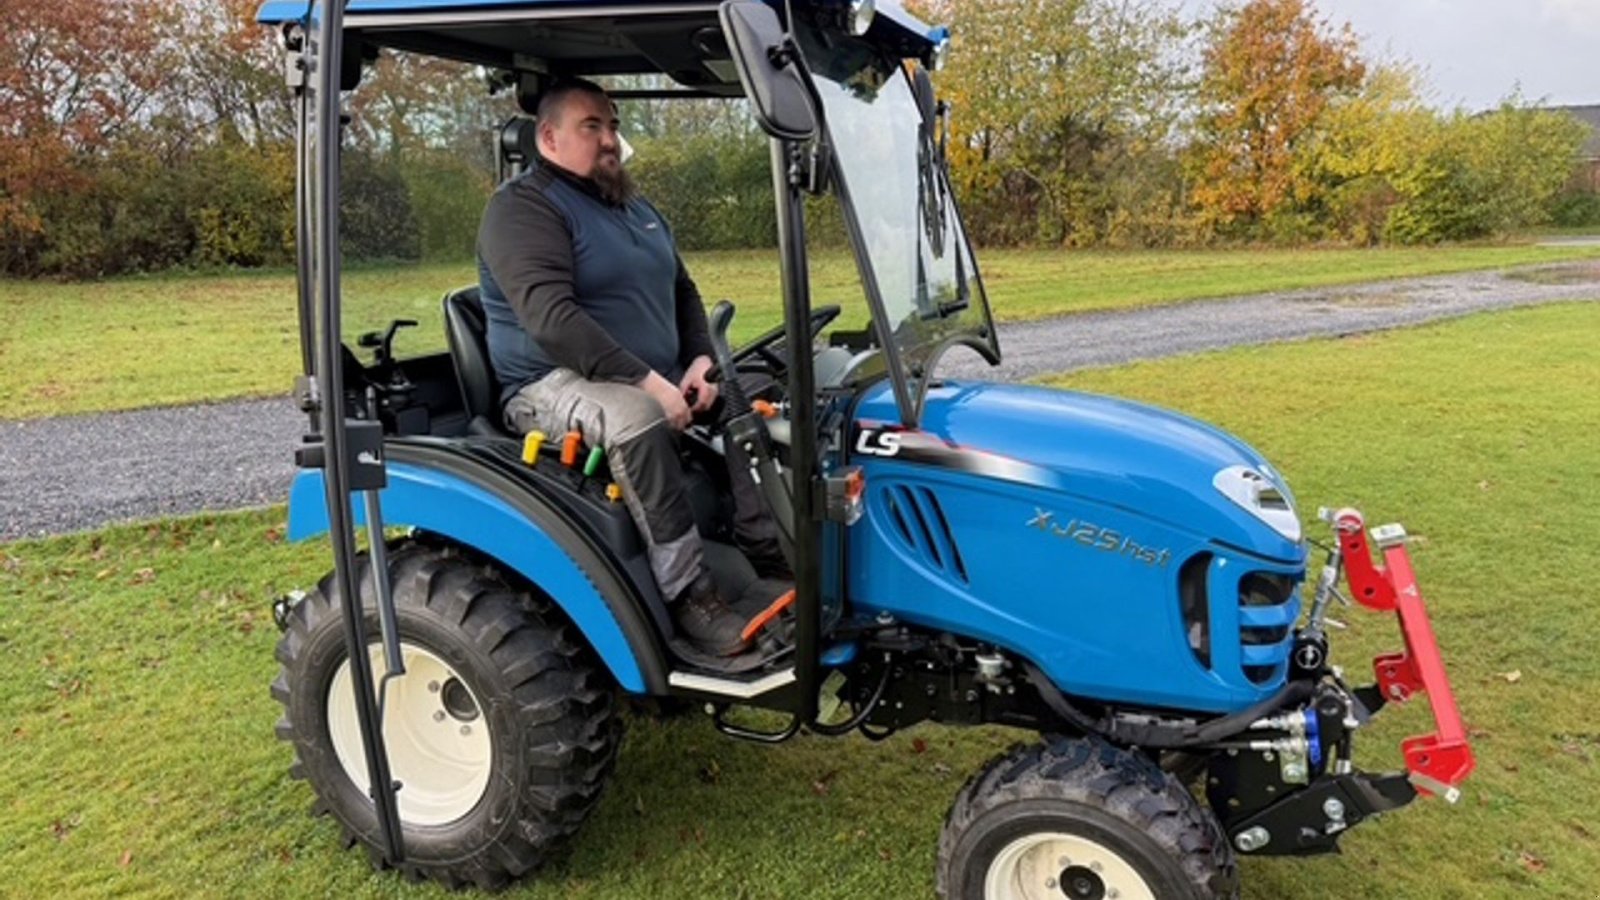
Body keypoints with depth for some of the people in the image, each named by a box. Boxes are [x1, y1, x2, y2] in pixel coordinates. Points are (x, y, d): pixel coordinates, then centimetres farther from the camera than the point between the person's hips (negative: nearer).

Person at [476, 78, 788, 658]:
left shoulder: (635, 209, 18)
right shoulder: (524, 207, -11)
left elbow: (683, 292, 20)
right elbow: (551, 316, -25)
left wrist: (699, 360, -2)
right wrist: (646, 381, -30)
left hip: (655, 382, 9)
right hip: (555, 385, -8)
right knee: (636, 417, -37)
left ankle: (769, 552, -4)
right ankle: (688, 591, -30)